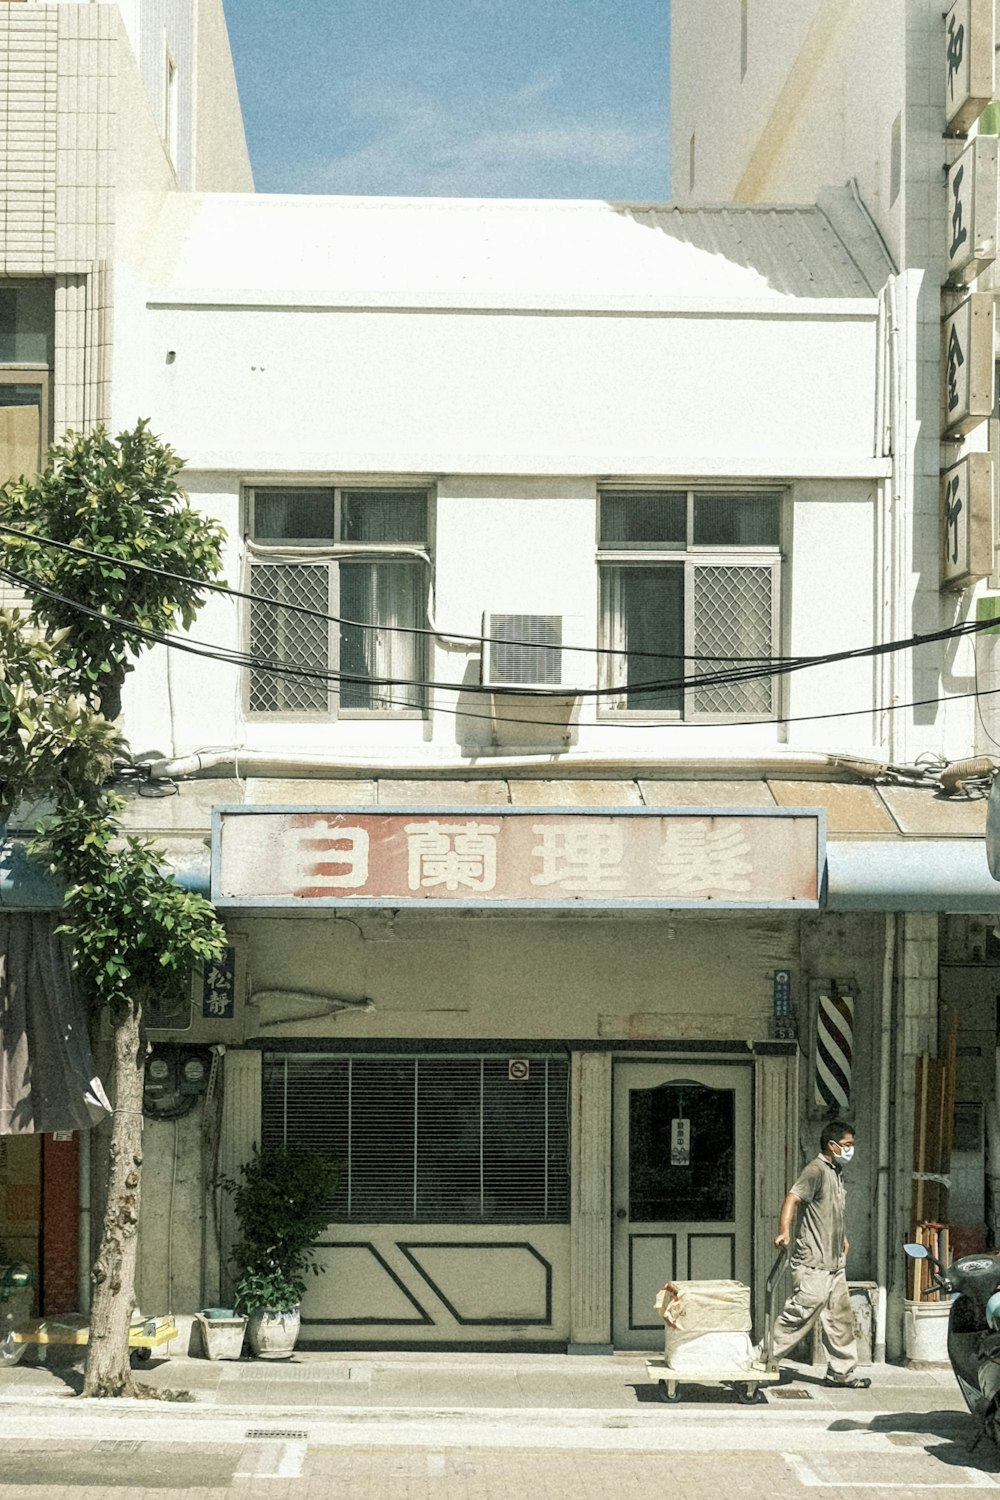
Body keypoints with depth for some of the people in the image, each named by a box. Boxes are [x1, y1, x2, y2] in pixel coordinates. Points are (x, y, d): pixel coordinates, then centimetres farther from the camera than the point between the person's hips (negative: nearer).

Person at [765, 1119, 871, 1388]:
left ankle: (842, 1371, 18)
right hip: (812, 1263, -10)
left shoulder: (836, 1172, 17)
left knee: (840, 1316, 11)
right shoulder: (816, 1170, -14)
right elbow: (793, 1199, -27)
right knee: (802, 1312, -12)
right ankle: (764, 1360, -5)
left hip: (834, 1263, 10)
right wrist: (784, 1232, -41)